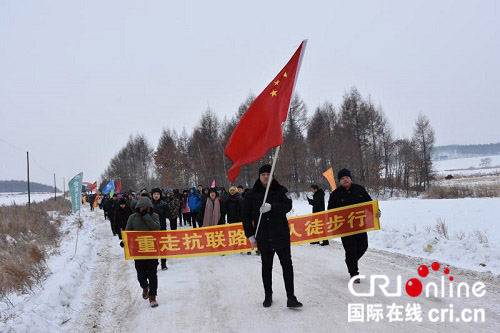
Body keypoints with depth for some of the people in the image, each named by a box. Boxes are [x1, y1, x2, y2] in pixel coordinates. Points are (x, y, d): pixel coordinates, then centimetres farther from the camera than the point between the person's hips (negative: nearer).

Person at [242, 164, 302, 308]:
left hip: (281, 235, -1)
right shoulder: (252, 194, 3)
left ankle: (291, 298, 1)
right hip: (263, 238, 1)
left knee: (287, 265, -3)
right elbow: (246, 215, 6)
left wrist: (271, 207, -30)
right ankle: (268, 296, 25)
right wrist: (250, 235, 1)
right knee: (266, 267, 12)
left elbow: (288, 206, -14)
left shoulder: (281, 191, 1)